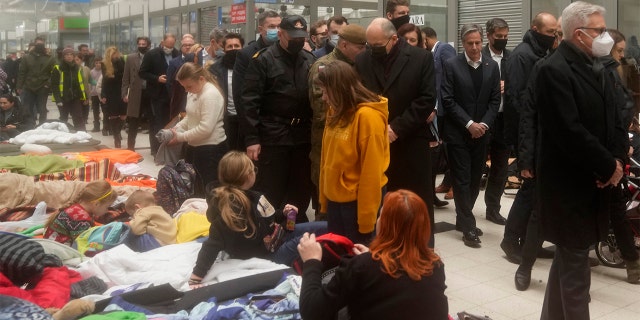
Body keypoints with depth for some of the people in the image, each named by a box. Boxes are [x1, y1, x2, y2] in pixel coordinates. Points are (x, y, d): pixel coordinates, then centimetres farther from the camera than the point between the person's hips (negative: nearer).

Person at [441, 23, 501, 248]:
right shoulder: (452, 65, -5)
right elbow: (448, 100, -9)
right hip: (457, 133, -4)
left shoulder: (492, 66, 6)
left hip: (481, 132, 4)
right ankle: (468, 227, 4)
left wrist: (484, 124, -9)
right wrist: (469, 124, -14)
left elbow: (495, 100, 5)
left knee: (475, 179, 10)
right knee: (462, 180, -2)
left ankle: (463, 219, 25)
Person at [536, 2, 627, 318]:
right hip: (569, 184, -9)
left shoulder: (595, 67, 12)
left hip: (594, 181, 9)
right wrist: (608, 166, -14)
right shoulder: (554, 70, -17)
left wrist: (617, 159, -5)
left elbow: (613, 120, 13)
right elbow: (570, 132, -24)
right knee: (575, 266, 1)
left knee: (568, 259, 19)